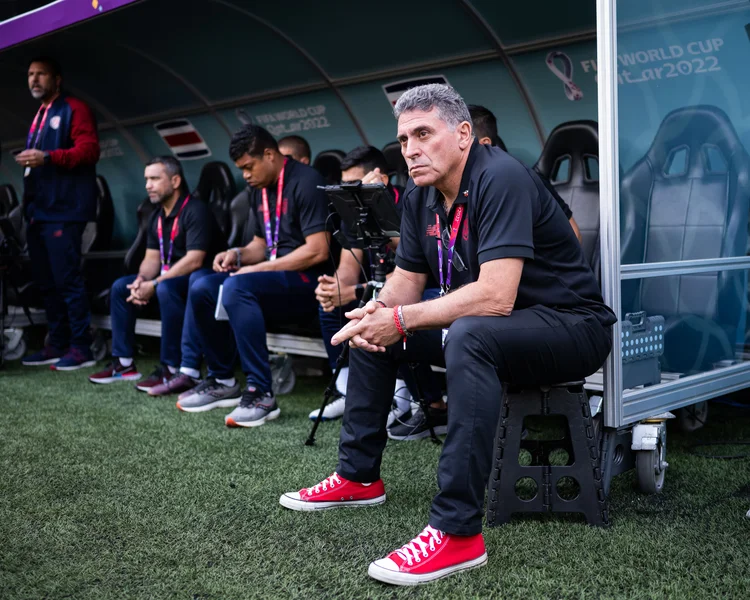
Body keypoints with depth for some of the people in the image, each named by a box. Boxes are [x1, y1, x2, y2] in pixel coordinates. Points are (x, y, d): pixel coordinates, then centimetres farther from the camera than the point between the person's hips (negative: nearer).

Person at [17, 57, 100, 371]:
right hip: (38, 211, 9)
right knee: (46, 282, 9)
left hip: (63, 211, -9)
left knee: (67, 280, -10)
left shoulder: (74, 109, -1)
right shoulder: (39, 116, 25)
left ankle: (81, 348, -6)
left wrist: (47, 158, -25)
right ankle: (57, 345, 16)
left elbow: (89, 150, -14)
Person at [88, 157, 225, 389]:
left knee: (166, 288, -36)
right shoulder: (157, 216, 10)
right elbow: (152, 258, 10)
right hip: (172, 276, 9)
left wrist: (153, 285, -25)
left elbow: (194, 260, -26)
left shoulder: (195, 210, -18)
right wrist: (141, 281, -13)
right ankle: (124, 363, 2)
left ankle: (171, 369, -29)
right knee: (120, 287, 1)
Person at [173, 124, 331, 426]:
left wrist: (258, 269, -19)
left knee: (237, 287, -32)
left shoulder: (305, 182, -13)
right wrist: (237, 254, -1)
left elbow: (318, 251, -21)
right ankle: (222, 381, 6)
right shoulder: (260, 190, 13)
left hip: (307, 279, -9)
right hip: (272, 277, 9)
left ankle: (261, 394, -29)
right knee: (201, 290, -6)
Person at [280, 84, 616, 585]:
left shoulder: (501, 179, -23)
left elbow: (496, 297, -33)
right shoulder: (421, 196, 3)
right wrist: (377, 312, -13)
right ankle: (358, 477, 19)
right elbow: (406, 281, 9)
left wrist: (402, 320, -26)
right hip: (487, 327, 9)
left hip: (571, 325, -9)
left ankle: (458, 531, -34)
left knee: (468, 336, -39)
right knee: (369, 330, 9)